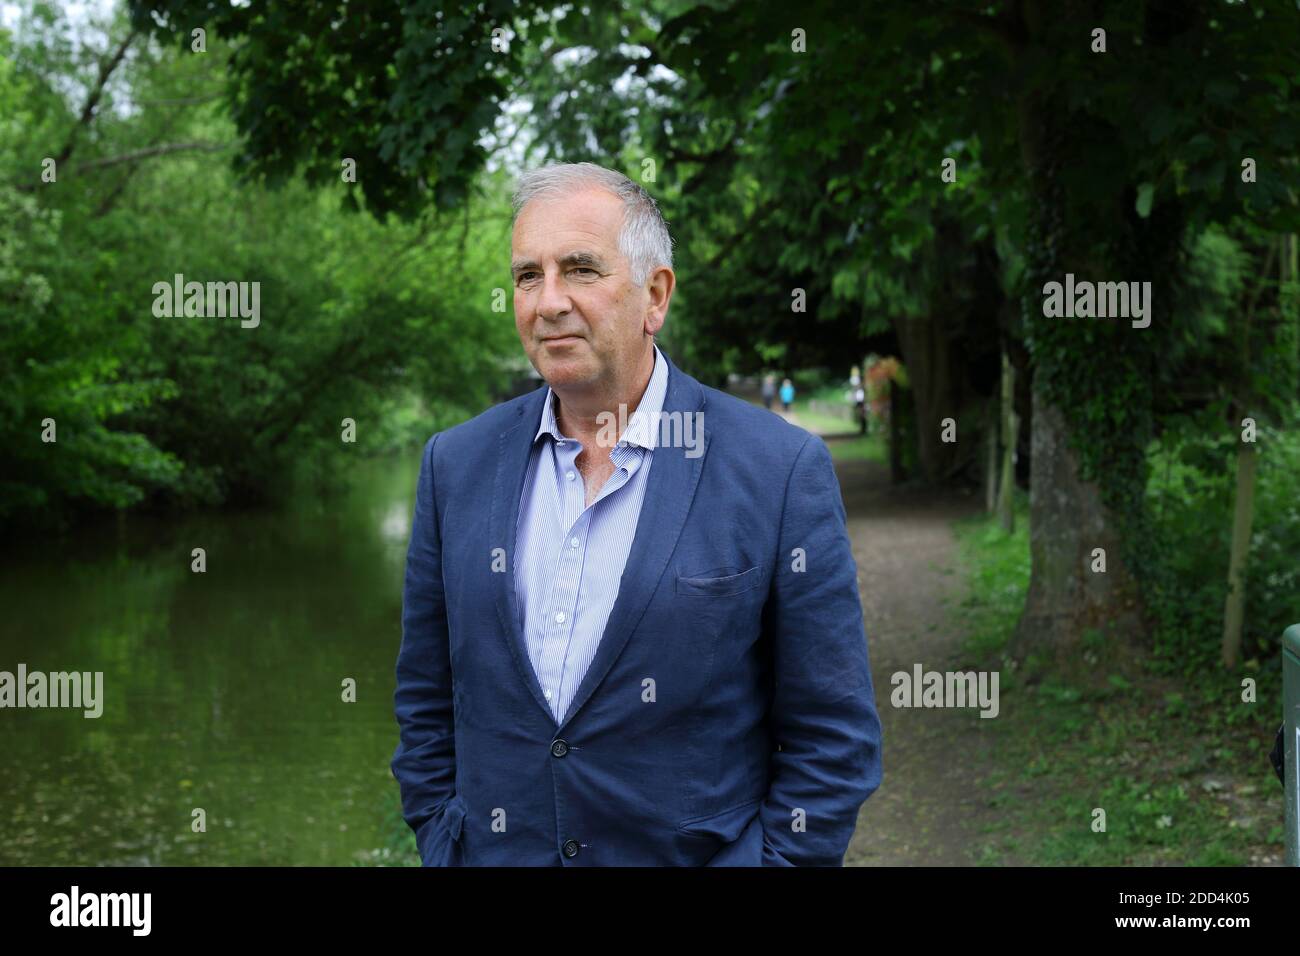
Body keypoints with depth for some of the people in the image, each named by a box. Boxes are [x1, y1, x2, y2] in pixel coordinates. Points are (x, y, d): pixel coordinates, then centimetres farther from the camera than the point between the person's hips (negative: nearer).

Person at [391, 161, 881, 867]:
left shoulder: (781, 470, -11)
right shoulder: (456, 464, 0)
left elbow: (833, 741, -9)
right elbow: (426, 709, 6)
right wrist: (442, 849, -1)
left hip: (702, 852, -3)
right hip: (494, 852, 3)